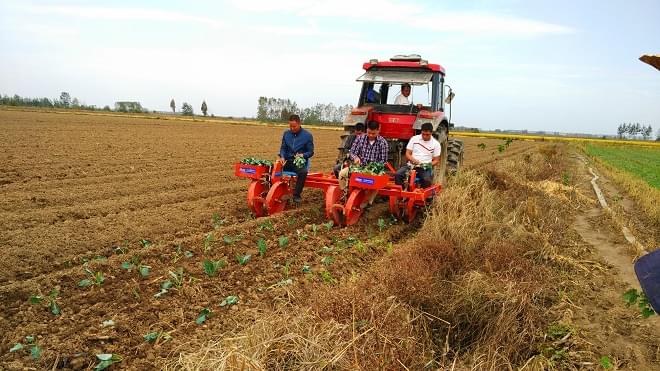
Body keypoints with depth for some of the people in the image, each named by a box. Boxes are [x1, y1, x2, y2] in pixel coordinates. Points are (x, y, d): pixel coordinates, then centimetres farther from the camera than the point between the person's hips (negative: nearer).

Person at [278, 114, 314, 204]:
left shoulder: (307, 135, -2)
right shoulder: (286, 134, 8)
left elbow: (310, 152, 0)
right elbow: (283, 148, 11)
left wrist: (302, 155, -21)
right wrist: (282, 157, -10)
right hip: (288, 161, 4)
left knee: (303, 172, -37)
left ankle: (296, 195, -26)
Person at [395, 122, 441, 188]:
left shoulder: (436, 144, 4)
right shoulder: (414, 139, 7)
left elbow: (436, 160, 7)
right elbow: (407, 154, 6)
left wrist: (429, 164, -14)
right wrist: (413, 160, -16)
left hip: (425, 168, -1)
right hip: (411, 165, 2)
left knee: (427, 180, -35)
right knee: (398, 174, -26)